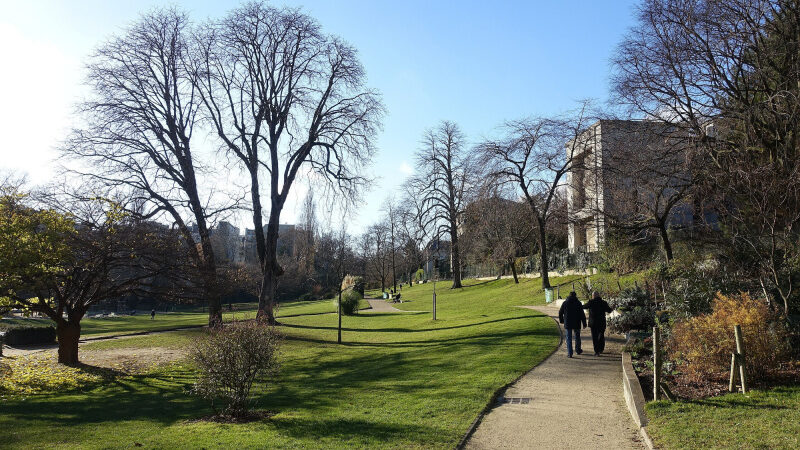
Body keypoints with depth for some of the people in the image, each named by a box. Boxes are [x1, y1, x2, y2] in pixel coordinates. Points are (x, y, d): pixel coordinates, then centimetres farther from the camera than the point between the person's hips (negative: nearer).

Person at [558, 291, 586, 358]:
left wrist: (561, 320, 20)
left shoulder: (565, 303, 0)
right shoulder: (578, 303, -5)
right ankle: (578, 350, 33)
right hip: (576, 324, 0)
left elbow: (560, 313, 5)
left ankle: (569, 353, -5)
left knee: (569, 338, 2)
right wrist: (584, 323, -3)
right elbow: (582, 314, -7)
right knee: (577, 337, 19)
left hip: (568, 324, 0)